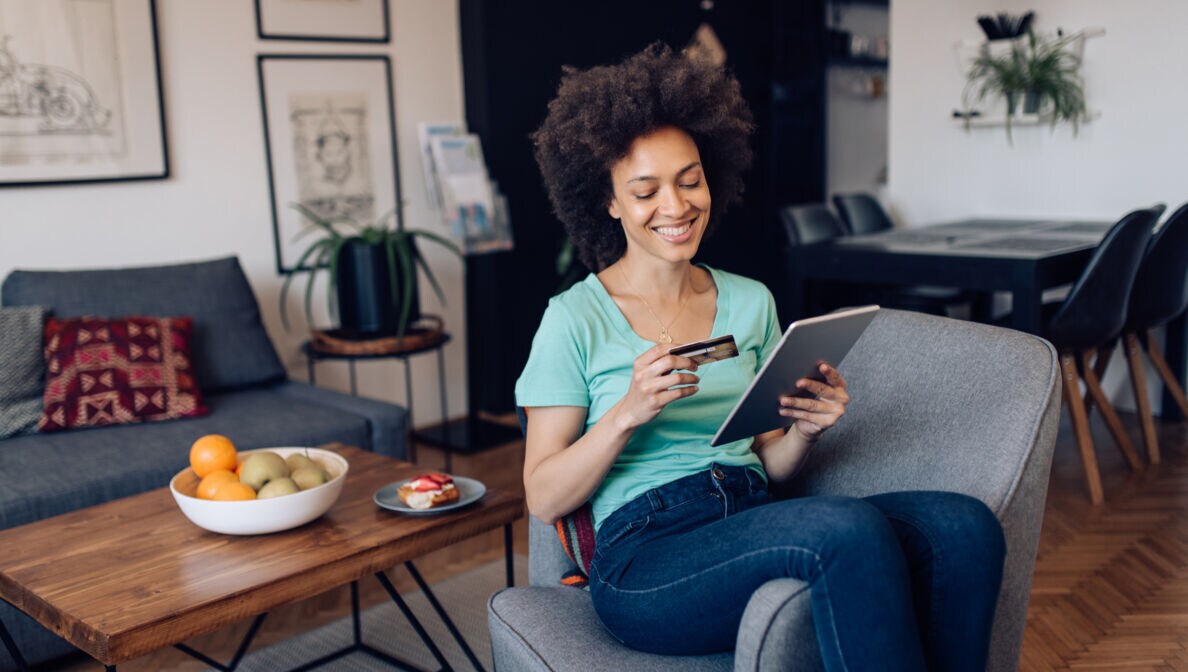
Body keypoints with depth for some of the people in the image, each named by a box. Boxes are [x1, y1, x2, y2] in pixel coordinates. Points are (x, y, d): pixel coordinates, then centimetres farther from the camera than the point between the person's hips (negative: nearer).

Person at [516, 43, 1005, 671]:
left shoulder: (751, 302, 15)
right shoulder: (575, 318, 0)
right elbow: (544, 498, -2)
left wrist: (806, 430, -4)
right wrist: (627, 413, -17)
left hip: (755, 521, 5)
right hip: (645, 559, -5)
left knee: (964, 524, -21)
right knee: (851, 528, -32)